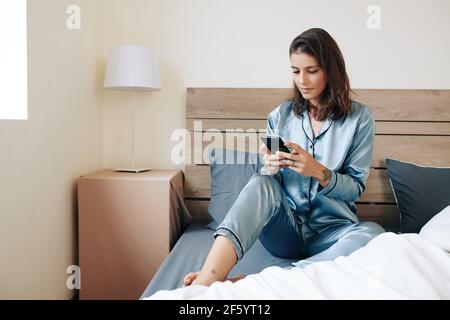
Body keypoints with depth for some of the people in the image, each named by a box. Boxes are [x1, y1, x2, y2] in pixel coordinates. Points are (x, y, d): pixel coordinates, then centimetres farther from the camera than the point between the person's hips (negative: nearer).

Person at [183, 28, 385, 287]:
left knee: (373, 234, -33)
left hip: (330, 230, -1)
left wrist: (319, 172, -21)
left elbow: (356, 187, -2)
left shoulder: (359, 118, -1)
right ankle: (206, 284, -46)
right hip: (284, 226, 1)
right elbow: (269, 181, 8)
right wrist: (270, 168, -16)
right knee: (261, 183, -30)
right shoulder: (281, 116, 5)